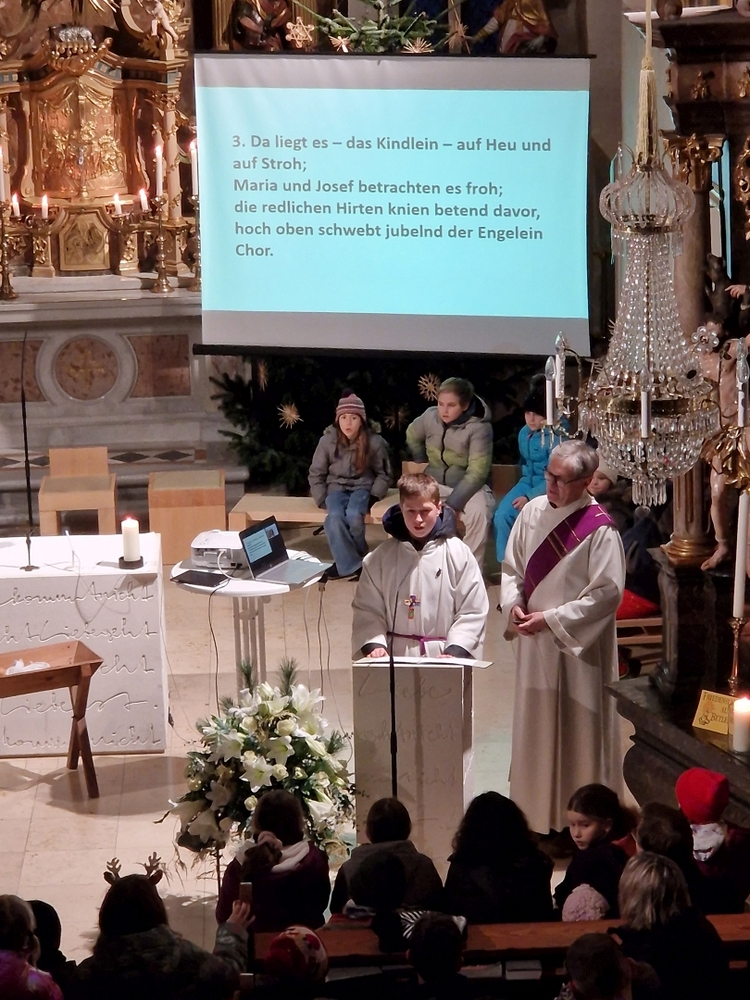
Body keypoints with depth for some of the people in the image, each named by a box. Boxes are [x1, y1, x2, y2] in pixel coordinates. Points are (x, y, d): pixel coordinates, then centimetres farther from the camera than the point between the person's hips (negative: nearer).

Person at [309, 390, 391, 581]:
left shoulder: (374, 442, -8)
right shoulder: (327, 441, -6)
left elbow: (383, 474, 6)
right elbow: (316, 474, 4)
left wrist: (373, 497, -9)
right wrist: (323, 501, -7)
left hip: (362, 487, -1)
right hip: (337, 487, 1)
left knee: (354, 515, -34)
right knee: (335, 517, -33)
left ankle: (346, 560, -11)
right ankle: (350, 564, -25)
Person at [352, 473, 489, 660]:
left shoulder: (459, 554, -3)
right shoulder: (381, 557, 2)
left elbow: (472, 611, -4)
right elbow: (367, 610, 3)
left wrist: (454, 652, -15)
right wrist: (374, 644, -13)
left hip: (441, 657, -2)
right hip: (396, 657, 2)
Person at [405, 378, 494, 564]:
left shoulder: (479, 427, -20)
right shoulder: (430, 416, -6)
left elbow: (477, 472, -24)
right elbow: (412, 436, 18)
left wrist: (452, 503, -31)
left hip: (469, 486, -4)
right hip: (435, 484, 4)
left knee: (479, 512, -36)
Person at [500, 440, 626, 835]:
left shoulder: (599, 529, -15)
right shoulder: (532, 512, 1)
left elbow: (607, 593, -17)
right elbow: (512, 568, 11)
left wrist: (551, 619, -17)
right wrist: (513, 604, -8)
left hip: (578, 645, -5)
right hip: (534, 643, 6)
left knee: (578, 727, 4)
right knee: (534, 725, 13)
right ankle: (537, 809, 27)